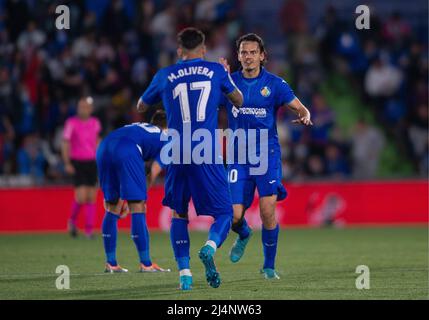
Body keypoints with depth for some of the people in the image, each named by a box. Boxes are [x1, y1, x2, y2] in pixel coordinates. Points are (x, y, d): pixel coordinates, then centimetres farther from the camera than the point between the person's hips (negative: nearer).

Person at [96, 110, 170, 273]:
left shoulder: (137, 127, 39)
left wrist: (122, 197, 35)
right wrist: (142, 198, 16)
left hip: (104, 148, 6)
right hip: (126, 151, -6)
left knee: (112, 207, 16)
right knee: (137, 208, 1)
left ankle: (111, 263, 17)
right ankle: (146, 264, 2)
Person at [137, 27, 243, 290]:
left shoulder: (165, 76, 10)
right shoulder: (216, 71, 9)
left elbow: (141, 107, 26)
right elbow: (239, 101, 25)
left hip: (177, 155, 1)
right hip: (208, 155, -1)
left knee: (179, 214, 17)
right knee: (224, 212, 7)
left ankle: (184, 271, 3)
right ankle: (210, 247, -25)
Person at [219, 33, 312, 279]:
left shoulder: (274, 83, -1)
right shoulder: (230, 81, 4)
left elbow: (301, 108, 3)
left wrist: (304, 118, -21)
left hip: (267, 154, -2)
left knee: (268, 211, -13)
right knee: (234, 215, -5)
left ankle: (269, 266, 5)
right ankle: (244, 235, 34)